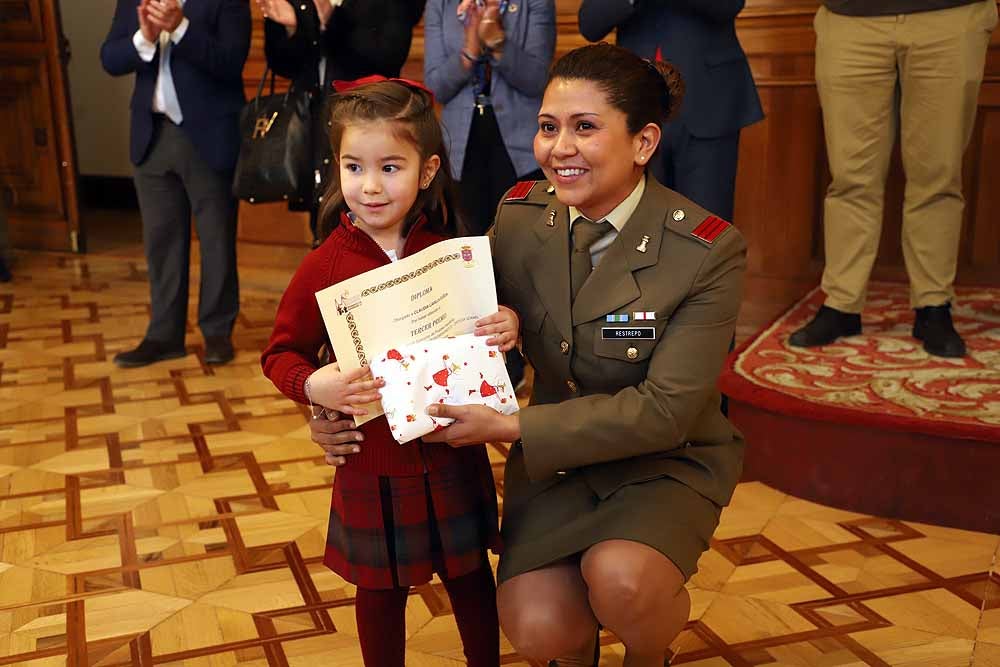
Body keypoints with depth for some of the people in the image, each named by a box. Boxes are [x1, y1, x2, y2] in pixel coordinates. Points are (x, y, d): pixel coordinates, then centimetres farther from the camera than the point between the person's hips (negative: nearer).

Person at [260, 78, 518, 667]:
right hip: (374, 464, -1)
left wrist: (509, 325, -16)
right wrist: (312, 385, -25)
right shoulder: (324, 269, -11)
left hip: (454, 455, 2)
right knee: (382, 591, 17)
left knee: (470, 576, 20)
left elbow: (492, 317, 7)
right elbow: (282, 354, -4)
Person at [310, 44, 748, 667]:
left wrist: (509, 427, -27)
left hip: (666, 462, -2)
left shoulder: (710, 251, -20)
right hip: (554, 458, 3)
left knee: (621, 580, -31)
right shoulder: (521, 214, -8)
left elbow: (665, 409, -22)